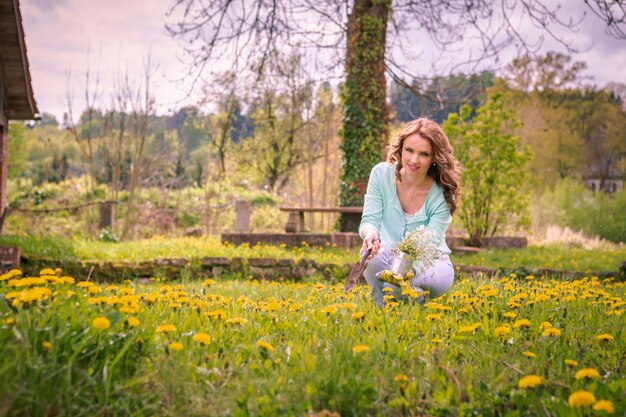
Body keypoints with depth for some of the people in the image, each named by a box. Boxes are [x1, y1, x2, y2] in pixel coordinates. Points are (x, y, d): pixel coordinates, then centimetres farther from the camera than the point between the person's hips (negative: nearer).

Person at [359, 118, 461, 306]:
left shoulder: (442, 194, -16)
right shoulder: (381, 174, -10)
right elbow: (370, 219, -12)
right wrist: (370, 232, -38)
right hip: (388, 260, 1)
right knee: (374, 253, -35)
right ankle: (382, 306, -6)